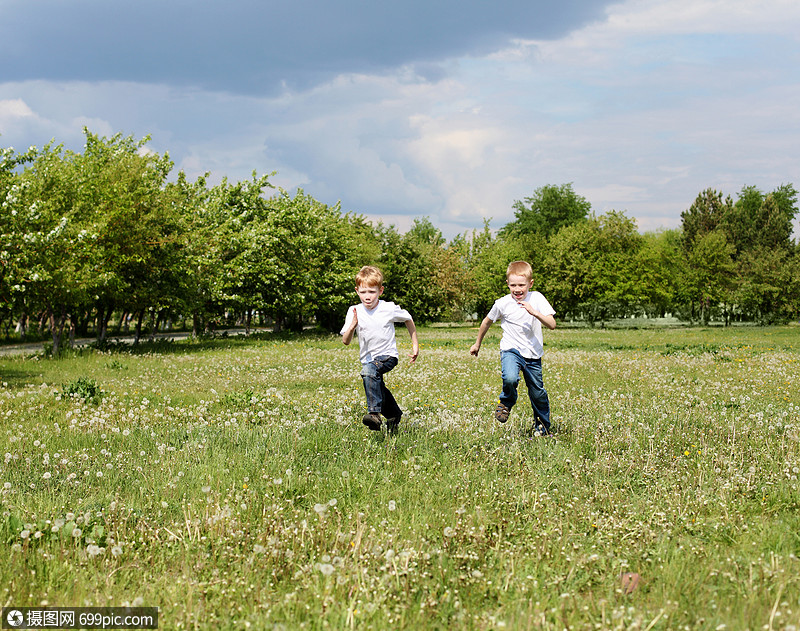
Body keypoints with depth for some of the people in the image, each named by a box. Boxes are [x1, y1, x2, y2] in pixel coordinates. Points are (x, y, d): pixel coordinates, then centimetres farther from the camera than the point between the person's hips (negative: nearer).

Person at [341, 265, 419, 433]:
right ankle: (394, 415, 45)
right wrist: (352, 326, -30)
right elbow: (345, 341, -10)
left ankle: (374, 413, -38)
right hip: (368, 358, 5)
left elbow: (408, 319, 6)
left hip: (388, 356, -5)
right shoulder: (354, 312, -9)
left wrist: (415, 344, 9)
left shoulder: (389, 309, -14)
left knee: (369, 370, -34)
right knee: (378, 390, 16)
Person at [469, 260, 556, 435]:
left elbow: (552, 324, -14)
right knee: (510, 379, -31)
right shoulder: (502, 304, -7)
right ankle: (506, 403, 3)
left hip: (533, 354, 2)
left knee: (538, 393, 10)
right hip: (511, 350, -2)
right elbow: (487, 322, 11)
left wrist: (535, 312, -30)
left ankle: (543, 426, 34)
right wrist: (477, 344, 22)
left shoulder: (537, 298, -7)